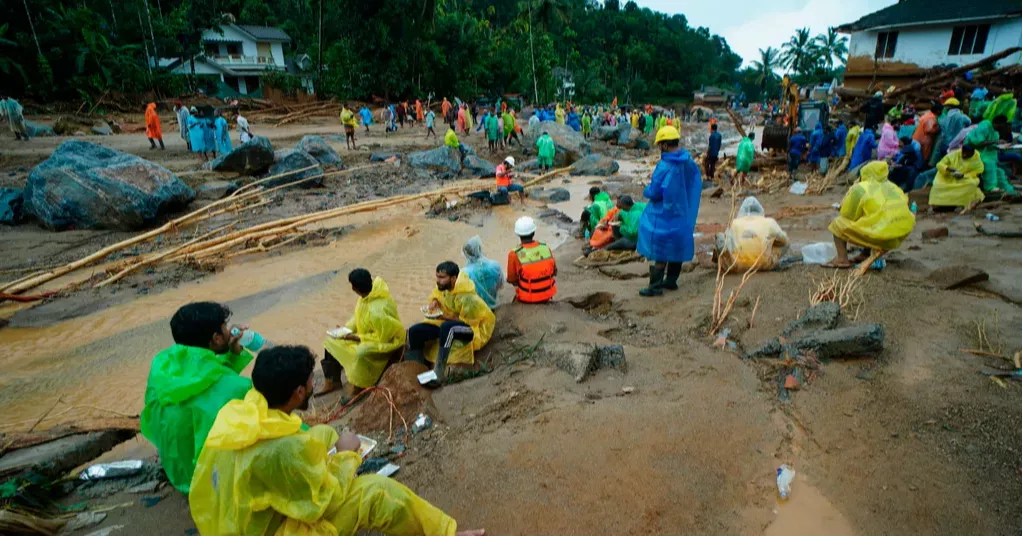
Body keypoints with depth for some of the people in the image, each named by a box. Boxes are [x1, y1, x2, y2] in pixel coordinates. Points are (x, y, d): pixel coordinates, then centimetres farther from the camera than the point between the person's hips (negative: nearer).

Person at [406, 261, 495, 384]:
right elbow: (436, 295, 13)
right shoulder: (444, 287, -8)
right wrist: (434, 302, -10)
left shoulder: (467, 297, -29)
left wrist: (445, 317, -28)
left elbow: (467, 322, -22)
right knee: (415, 331, -8)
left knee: (447, 327, -41)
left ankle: (439, 373, -38)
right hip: (447, 322, 8)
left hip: (473, 327, -8)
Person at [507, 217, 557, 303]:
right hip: (547, 295, 3)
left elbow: (511, 279, -9)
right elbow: (554, 272, 2)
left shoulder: (515, 255, -21)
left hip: (527, 298, -2)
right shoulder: (546, 248, -10)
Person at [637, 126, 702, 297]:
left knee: (660, 250, -1)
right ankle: (671, 280, 29)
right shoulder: (690, 163, 1)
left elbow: (654, 193, -20)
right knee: (677, 246, 17)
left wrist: (646, 191, 1)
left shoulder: (664, 166, -22)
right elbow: (696, 186, 11)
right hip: (683, 215, 8)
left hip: (664, 216, -7)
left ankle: (656, 286, 2)